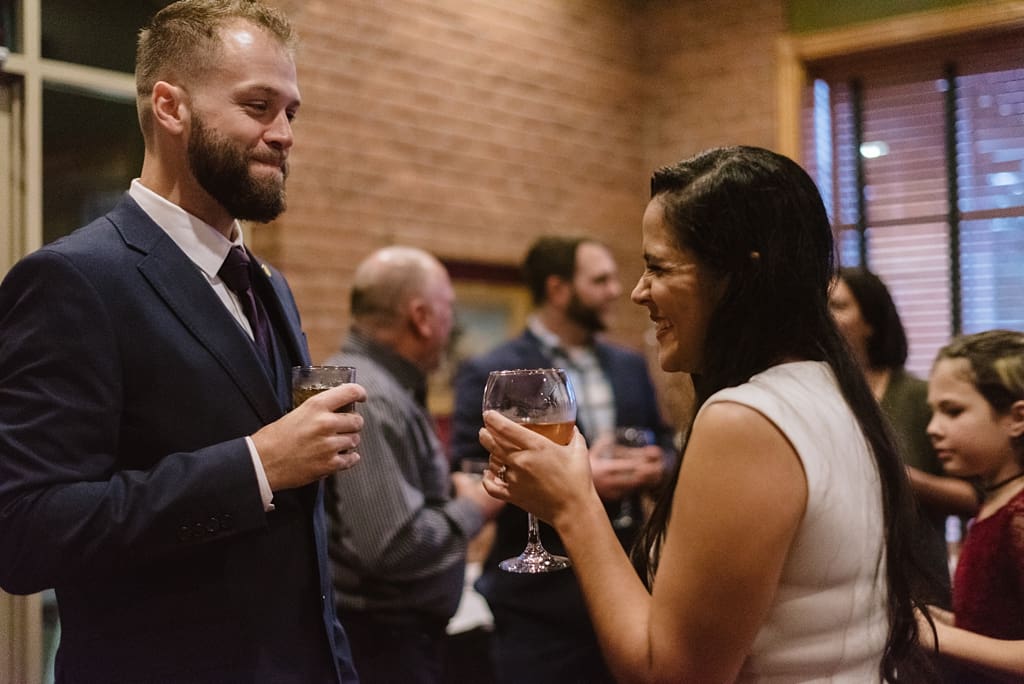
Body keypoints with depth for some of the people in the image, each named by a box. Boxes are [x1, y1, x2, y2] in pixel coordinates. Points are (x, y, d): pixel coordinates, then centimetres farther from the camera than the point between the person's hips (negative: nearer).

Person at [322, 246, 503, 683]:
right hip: (381, 639, -10)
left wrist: (452, 493, 5)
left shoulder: (386, 385, 10)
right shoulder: (368, 399, -23)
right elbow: (394, 547, -28)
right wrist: (473, 508, -13)